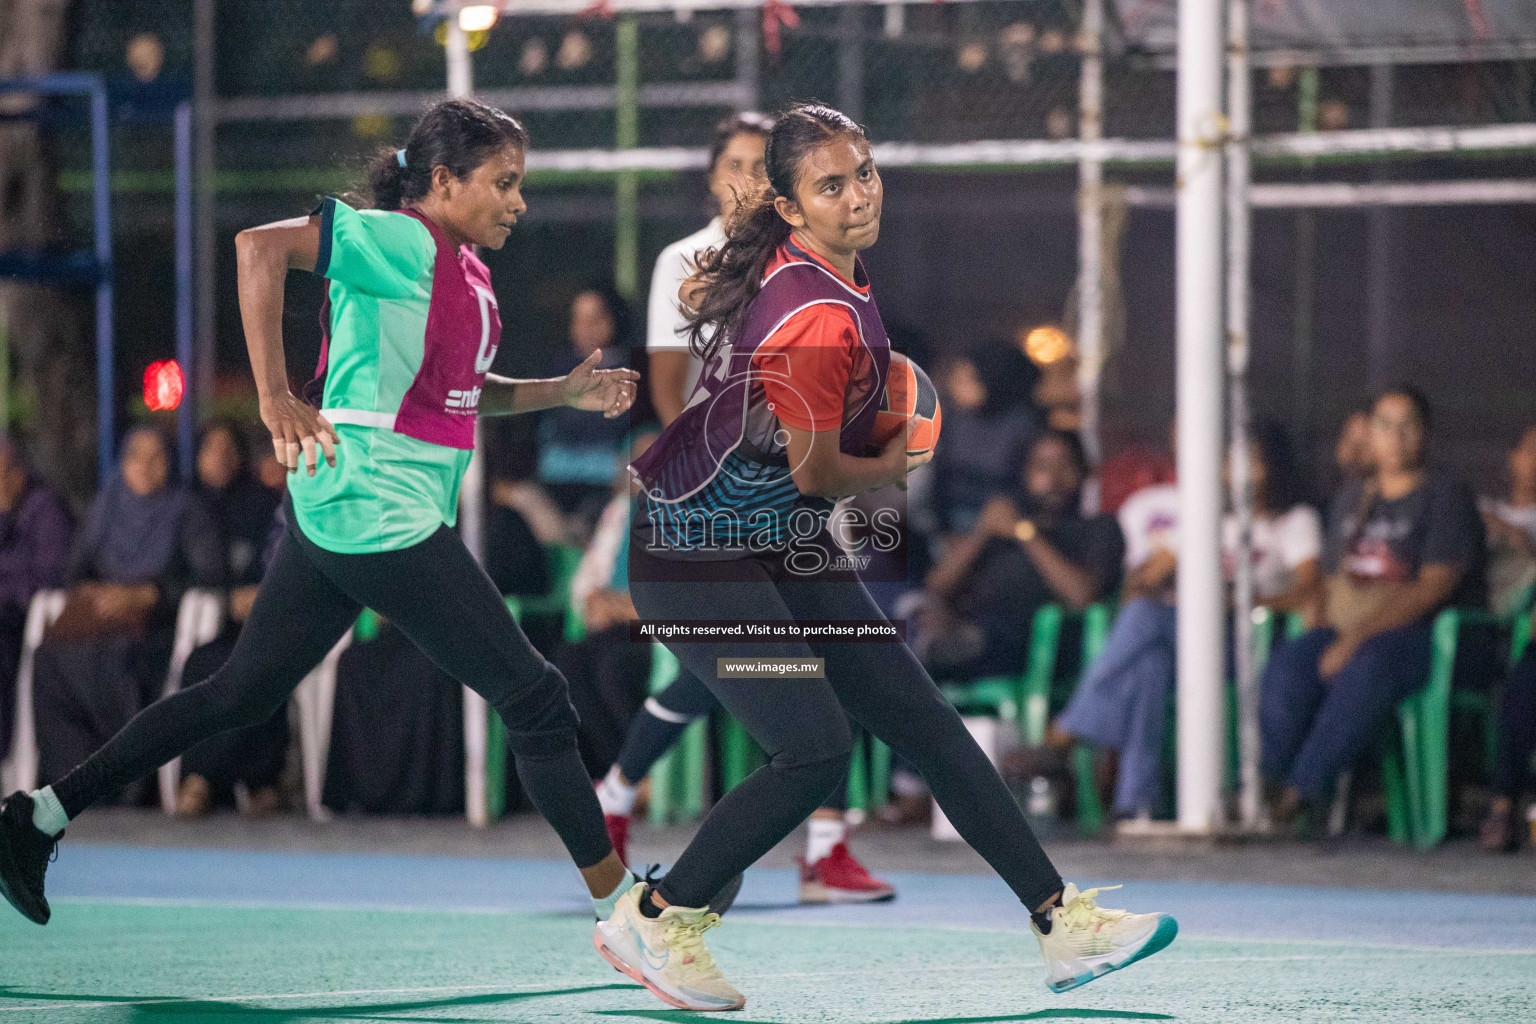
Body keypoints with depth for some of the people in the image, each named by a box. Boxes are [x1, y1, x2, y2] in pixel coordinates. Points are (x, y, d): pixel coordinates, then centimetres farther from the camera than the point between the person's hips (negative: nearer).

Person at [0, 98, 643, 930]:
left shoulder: (461, 265, 15)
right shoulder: (400, 240, -13)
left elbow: (464, 393, 28)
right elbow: (261, 245, -23)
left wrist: (566, 391, 14)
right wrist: (274, 397, -28)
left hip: (337, 517, 10)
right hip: (378, 511, -10)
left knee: (243, 692, 15)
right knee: (533, 701, -4)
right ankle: (619, 906, 3)